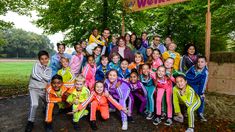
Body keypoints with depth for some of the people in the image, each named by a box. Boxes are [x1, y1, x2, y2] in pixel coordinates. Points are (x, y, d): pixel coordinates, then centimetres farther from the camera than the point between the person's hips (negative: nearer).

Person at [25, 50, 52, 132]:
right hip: (34, 88, -5)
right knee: (34, 104, -24)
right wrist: (44, 80, -11)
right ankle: (30, 122, -6)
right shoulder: (37, 64, -5)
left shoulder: (49, 69, 7)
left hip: (43, 89, 5)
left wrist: (39, 74, -13)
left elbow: (48, 78, -10)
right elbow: (34, 75, -20)